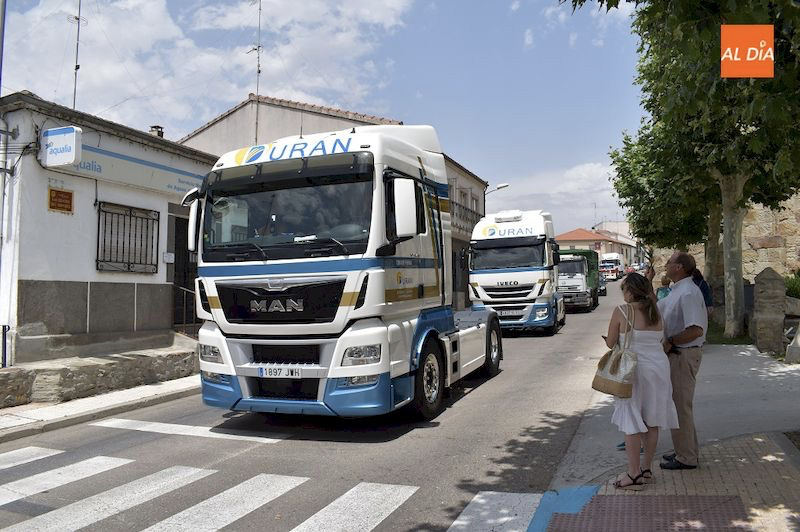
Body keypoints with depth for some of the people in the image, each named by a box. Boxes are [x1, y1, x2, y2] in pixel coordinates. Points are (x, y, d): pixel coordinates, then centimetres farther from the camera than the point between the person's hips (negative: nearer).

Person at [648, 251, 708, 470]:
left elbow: (696, 330, -30)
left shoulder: (688, 293, -22)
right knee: (679, 404, 20)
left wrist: (670, 341, -20)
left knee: (680, 406, 0)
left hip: (684, 355, -11)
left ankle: (686, 458, 13)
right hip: (675, 354, 11)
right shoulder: (676, 292, 12)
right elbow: (655, 309, 25)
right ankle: (687, 450, 34)